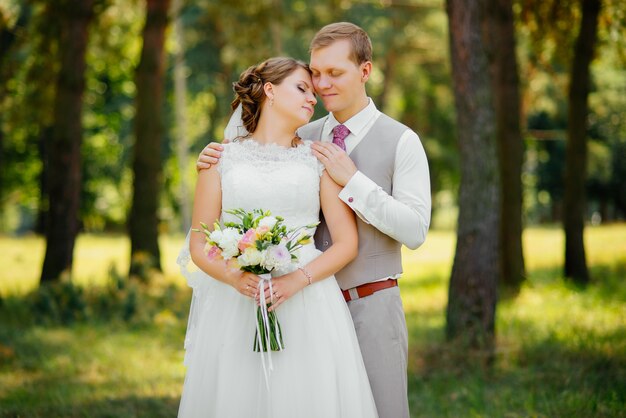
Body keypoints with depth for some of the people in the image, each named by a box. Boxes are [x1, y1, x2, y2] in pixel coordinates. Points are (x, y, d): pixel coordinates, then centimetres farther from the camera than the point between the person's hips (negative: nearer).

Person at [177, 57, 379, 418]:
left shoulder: (319, 159, 10)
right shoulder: (222, 158, 9)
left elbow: (347, 243, 4)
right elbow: (199, 244, 7)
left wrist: (297, 280, -12)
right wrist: (235, 278, -13)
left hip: (307, 309, 0)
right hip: (235, 309, 0)